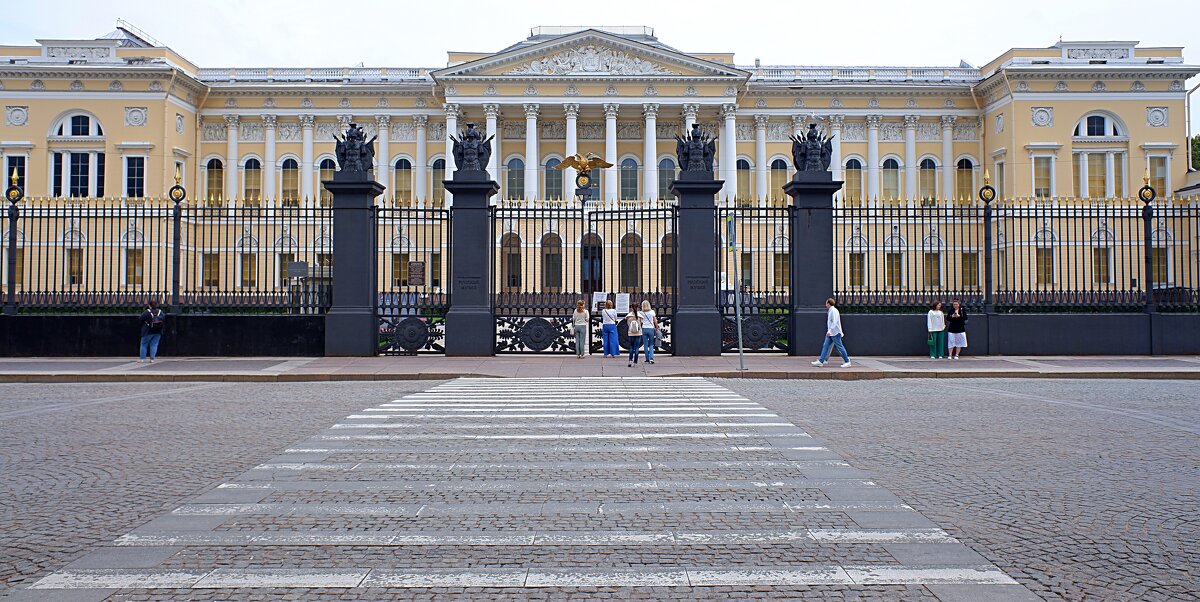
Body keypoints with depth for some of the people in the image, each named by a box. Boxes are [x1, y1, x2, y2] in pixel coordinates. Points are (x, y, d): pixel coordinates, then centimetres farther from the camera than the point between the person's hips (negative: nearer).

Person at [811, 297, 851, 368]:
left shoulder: (834, 311, -15)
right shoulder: (830, 311, 15)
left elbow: (835, 322, -23)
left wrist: (830, 331, -27)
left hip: (835, 333, -10)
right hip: (830, 333, 10)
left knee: (840, 347, -4)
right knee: (825, 346, 5)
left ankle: (847, 362, 4)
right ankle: (820, 362, 3)